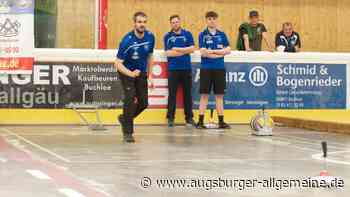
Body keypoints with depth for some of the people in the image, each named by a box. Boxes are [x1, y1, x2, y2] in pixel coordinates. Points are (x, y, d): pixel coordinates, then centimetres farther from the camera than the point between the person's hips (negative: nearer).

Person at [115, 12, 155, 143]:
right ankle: (127, 133, -7)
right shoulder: (127, 41, -27)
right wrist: (131, 74, -43)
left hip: (141, 72, 5)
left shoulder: (150, 37, -12)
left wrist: (150, 76, 5)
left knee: (144, 102, 2)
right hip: (126, 72, -5)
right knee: (130, 99, -19)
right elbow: (118, 64, -26)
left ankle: (124, 118, 30)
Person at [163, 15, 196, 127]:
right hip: (173, 69, -1)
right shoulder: (167, 36, 5)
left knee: (188, 93, 5)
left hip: (186, 68, 1)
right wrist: (184, 51, -5)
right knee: (172, 94, -1)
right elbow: (168, 53, -5)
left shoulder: (187, 34, 8)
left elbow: (192, 49, -2)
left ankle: (189, 117, 12)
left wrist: (177, 49, -8)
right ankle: (170, 118, 4)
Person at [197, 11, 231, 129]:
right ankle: (200, 121, 3)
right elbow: (203, 52, -11)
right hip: (206, 68, -3)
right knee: (204, 95, -1)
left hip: (220, 68, 3)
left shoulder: (222, 35, 8)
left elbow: (228, 50, 0)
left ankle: (221, 121, 9)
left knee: (219, 95, 6)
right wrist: (220, 53, -8)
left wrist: (213, 51, -11)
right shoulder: (202, 35, 0)